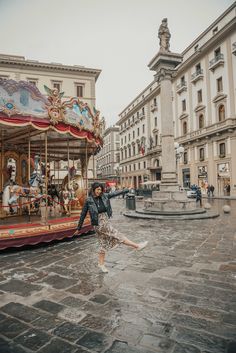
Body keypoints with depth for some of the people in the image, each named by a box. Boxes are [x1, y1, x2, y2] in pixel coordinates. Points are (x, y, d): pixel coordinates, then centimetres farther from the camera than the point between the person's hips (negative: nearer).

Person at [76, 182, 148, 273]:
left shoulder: (103, 196, 3)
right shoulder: (88, 200, -10)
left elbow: (114, 193, 12)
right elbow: (83, 214, -3)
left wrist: (126, 190, 18)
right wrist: (79, 227, 3)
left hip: (106, 222, 6)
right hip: (99, 224, -6)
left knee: (104, 244, 13)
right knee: (117, 235, -2)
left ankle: (101, 264, 28)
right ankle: (137, 246, 6)